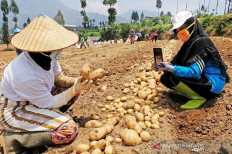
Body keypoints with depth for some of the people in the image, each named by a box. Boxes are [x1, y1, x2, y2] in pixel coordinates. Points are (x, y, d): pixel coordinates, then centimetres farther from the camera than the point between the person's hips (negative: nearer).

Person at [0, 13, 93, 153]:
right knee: (69, 130, -24)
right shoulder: (26, 75, -35)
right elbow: (49, 103, -23)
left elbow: (59, 78, 1)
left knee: (73, 89, 5)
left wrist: (76, 82, -17)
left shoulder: (46, 57, -14)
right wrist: (75, 89, -21)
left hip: (35, 100, 8)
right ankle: (15, 138, -8)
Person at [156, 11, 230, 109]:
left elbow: (194, 72, -28)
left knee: (170, 77, -25)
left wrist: (172, 69, -33)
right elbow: (178, 63, 6)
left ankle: (199, 98, -9)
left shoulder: (201, 42, -19)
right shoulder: (189, 43, 9)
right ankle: (200, 94, 5)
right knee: (164, 78, 2)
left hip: (213, 85, -9)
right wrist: (166, 66, -12)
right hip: (202, 79, 9)